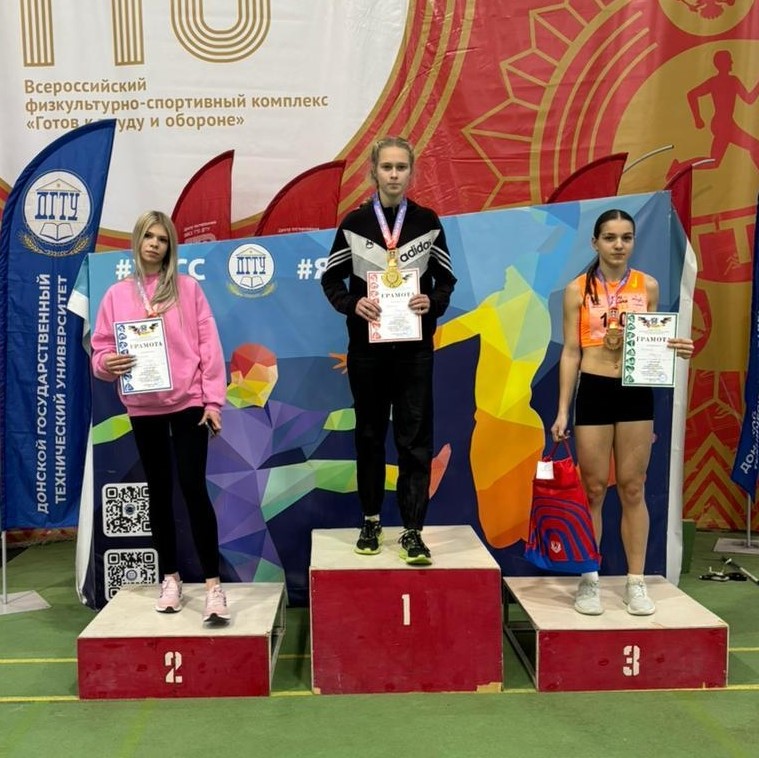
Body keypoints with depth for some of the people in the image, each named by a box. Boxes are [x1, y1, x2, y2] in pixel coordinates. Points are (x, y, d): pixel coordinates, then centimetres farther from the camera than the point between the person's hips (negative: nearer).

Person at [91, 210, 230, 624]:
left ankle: (213, 585, -3)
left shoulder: (187, 287, 2)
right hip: (143, 407, 3)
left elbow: (208, 345, -2)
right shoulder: (117, 294, 6)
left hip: (188, 402, -3)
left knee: (193, 488, -8)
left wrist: (213, 400, -6)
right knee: (159, 491, 11)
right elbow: (101, 348, 8)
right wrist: (106, 363, -16)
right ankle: (170, 578, 23)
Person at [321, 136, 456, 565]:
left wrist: (432, 302, -14)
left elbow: (446, 280, 7)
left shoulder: (428, 221, 4)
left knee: (415, 438, -2)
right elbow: (331, 279, 7)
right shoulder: (355, 222, 3)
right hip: (367, 345, 1)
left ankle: (413, 530, 5)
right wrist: (352, 304, -13)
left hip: (415, 346, 0)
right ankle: (371, 521, 25)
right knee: (370, 435, 10)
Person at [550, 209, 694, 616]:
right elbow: (571, 352, -1)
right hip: (594, 392, -1)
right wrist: (562, 411, -5)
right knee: (593, 489, 4)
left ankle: (636, 582, 17)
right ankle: (589, 579, 17)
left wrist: (675, 349, -10)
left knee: (633, 489, 7)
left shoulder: (648, 286, 5)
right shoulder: (578, 289, -1)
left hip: (636, 392, 2)